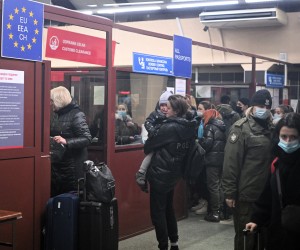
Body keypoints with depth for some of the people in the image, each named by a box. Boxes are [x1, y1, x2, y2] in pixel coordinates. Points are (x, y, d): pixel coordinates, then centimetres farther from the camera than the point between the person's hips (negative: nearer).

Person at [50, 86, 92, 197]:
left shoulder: (77, 115, -11)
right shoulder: (56, 115, 12)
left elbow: (87, 139, -18)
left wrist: (66, 142, -28)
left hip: (72, 166, -7)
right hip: (57, 164, 7)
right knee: (55, 196, 8)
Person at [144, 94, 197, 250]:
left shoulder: (169, 128, -21)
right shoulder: (188, 127, 2)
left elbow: (148, 147, -13)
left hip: (160, 174, -8)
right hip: (173, 174, 8)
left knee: (157, 212, 2)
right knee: (168, 208, 21)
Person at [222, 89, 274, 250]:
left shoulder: (271, 127, 8)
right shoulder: (241, 128, -9)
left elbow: (273, 158, 15)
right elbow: (230, 162, -12)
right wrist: (229, 192, -15)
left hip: (266, 193, 5)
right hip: (246, 194, -5)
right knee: (244, 235, 6)